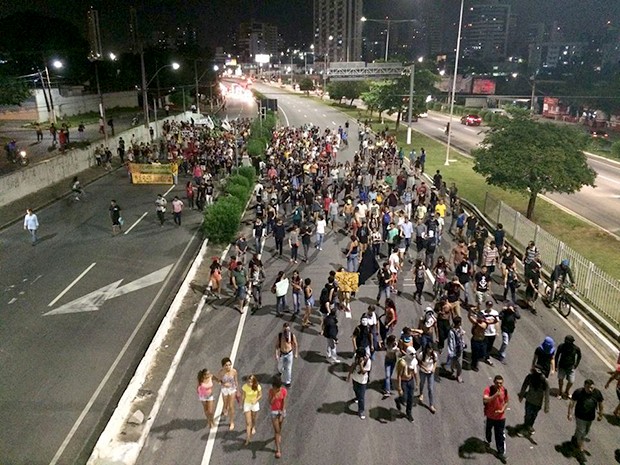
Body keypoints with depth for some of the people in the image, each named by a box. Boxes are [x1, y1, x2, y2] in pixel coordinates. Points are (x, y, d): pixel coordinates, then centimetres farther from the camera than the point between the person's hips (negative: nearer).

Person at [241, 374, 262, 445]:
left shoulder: (258, 387, -21)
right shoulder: (244, 387, -22)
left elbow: (260, 395, -6)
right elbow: (242, 396, -9)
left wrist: (256, 400, -23)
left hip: (255, 404, 1)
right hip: (247, 404, -1)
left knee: (253, 419, 24)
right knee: (248, 422, -3)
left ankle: (253, 428, 57)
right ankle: (248, 438, 7)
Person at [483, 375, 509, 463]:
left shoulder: (504, 390, -13)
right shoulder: (488, 389, -25)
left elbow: (506, 402, 3)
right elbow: (485, 400, -39)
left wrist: (502, 410, -12)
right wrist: (495, 395, -47)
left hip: (500, 417, 1)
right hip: (489, 416, -1)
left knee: (500, 435, 7)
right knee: (488, 430, 24)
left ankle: (501, 453, 24)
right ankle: (488, 441, 55)